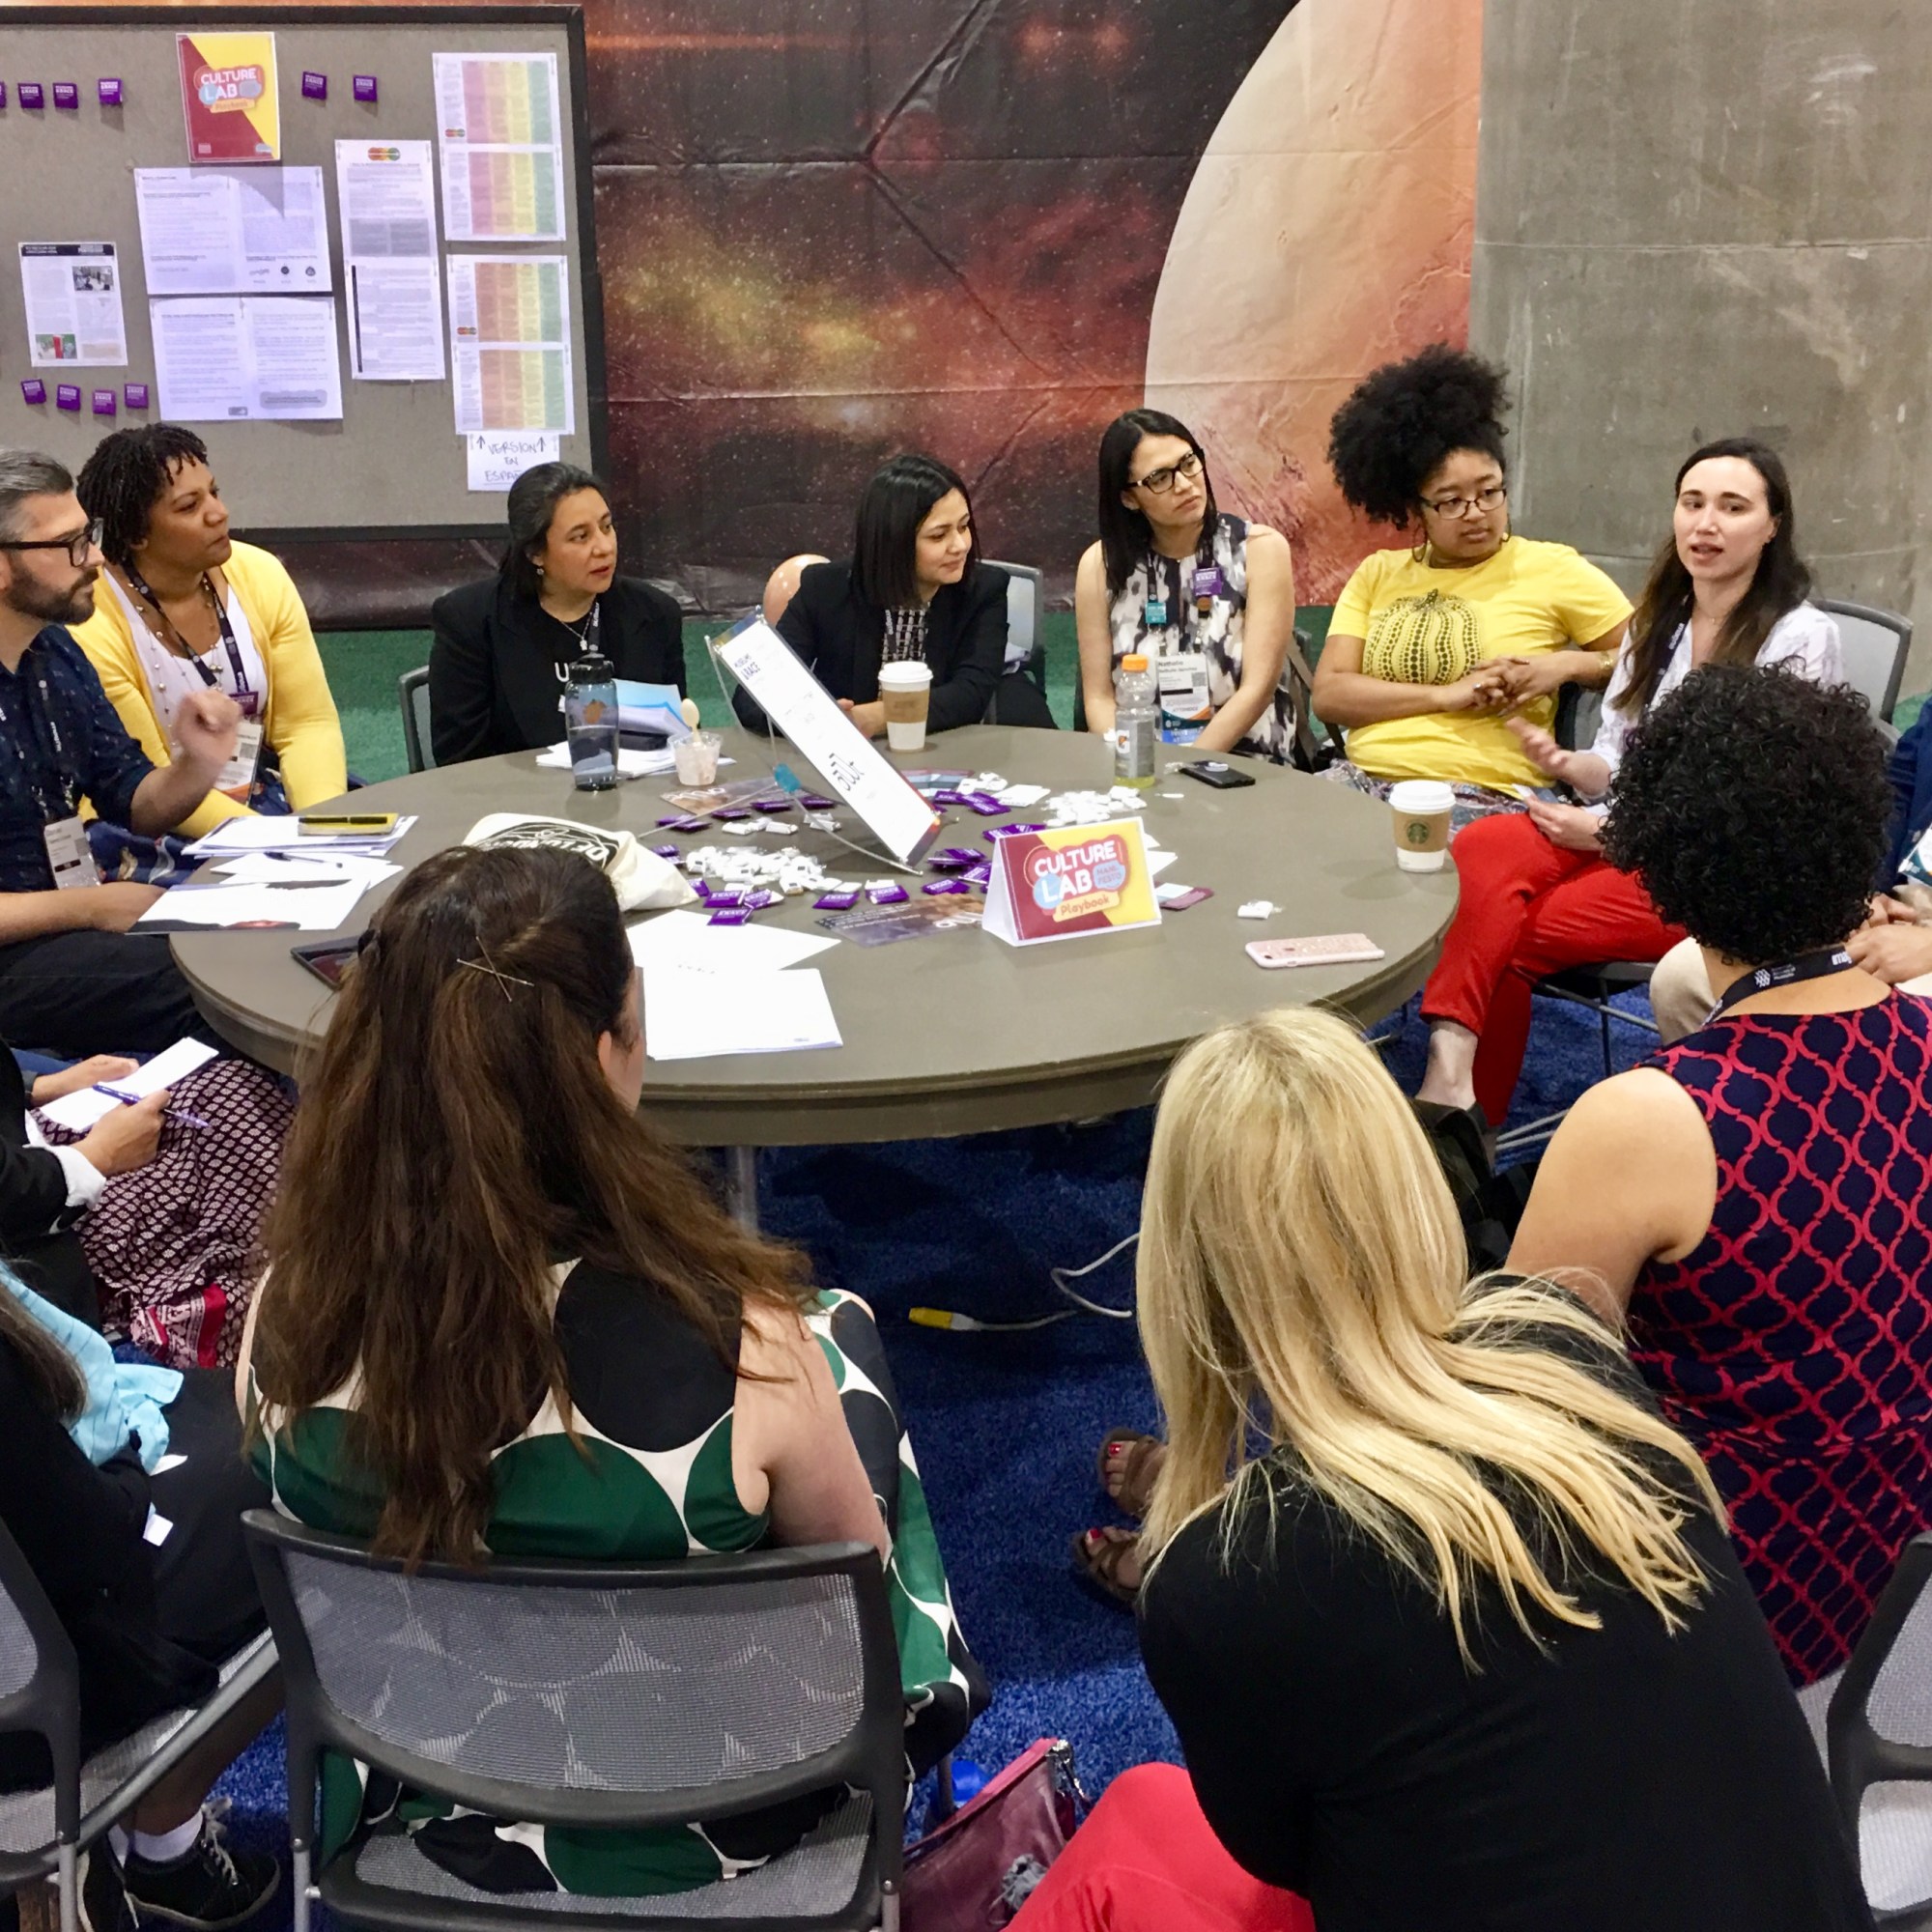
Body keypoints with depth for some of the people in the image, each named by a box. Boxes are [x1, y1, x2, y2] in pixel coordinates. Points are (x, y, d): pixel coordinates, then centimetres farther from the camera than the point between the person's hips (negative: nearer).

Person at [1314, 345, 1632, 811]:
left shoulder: (1552, 569, 7)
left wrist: (1566, 665, -9)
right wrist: (1447, 695, -8)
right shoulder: (1377, 574, 15)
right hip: (1362, 780, 4)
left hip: (1485, 797, -4)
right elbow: (1328, 693, 3)